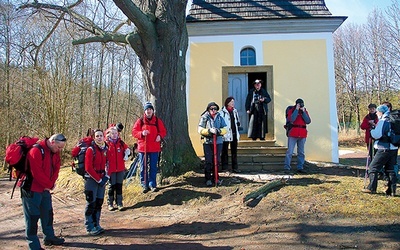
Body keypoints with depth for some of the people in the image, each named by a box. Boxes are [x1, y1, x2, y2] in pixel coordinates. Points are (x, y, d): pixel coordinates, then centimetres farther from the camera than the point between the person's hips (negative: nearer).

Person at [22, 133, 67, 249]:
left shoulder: (55, 153, 4)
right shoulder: (36, 151, -23)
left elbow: (56, 168, 7)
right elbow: (37, 173, -26)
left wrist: (51, 183, -7)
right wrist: (49, 185, -15)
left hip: (46, 189, 9)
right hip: (32, 190, -9)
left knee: (48, 214, 18)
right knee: (32, 217, 0)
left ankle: (49, 237, 34)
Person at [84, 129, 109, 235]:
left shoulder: (105, 149, 5)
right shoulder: (91, 150, -13)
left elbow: (108, 163, 11)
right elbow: (88, 168, -15)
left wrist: (106, 176, -3)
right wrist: (98, 179, -14)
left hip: (102, 179, 6)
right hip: (91, 179, -6)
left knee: (99, 202, 11)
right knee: (91, 203, -1)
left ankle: (96, 224, 23)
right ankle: (89, 227, 8)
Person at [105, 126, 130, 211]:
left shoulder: (121, 143, 6)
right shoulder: (106, 144, -5)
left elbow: (127, 149, 20)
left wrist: (126, 154, -2)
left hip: (120, 169, 3)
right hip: (111, 169, -3)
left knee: (119, 186, 7)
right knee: (112, 186, 5)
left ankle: (119, 203, 15)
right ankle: (110, 204, 19)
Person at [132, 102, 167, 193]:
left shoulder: (158, 121, 6)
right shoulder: (140, 121, 4)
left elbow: (163, 131, 10)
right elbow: (134, 132, 1)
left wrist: (160, 136, -11)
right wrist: (141, 133, -18)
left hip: (155, 148, 0)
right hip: (143, 147, 0)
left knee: (153, 167, 5)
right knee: (143, 167, 5)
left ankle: (152, 184, 14)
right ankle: (145, 185, 14)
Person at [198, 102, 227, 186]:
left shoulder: (220, 118, 8)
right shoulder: (204, 118, 0)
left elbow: (225, 129, 3)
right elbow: (200, 130, -6)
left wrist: (219, 130, -18)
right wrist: (209, 130, -21)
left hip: (218, 142, 3)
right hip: (207, 142, -3)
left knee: (217, 161, 9)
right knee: (208, 161, -2)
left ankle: (215, 178, 23)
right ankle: (208, 179, 8)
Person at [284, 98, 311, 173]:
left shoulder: (305, 111, 13)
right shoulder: (291, 110, 2)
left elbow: (308, 121, -2)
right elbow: (291, 119, -18)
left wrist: (303, 112, -7)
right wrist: (296, 110, -14)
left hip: (302, 134, 4)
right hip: (293, 133, -4)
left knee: (301, 152, 8)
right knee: (289, 152, -6)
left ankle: (300, 168, 15)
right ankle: (287, 168, -2)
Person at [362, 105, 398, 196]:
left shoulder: (382, 121, -13)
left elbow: (377, 134, -23)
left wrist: (372, 130, -3)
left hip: (384, 149, -8)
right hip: (394, 148, 8)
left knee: (373, 167, 2)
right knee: (390, 169, 12)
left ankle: (371, 188, 3)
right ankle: (392, 190, 10)